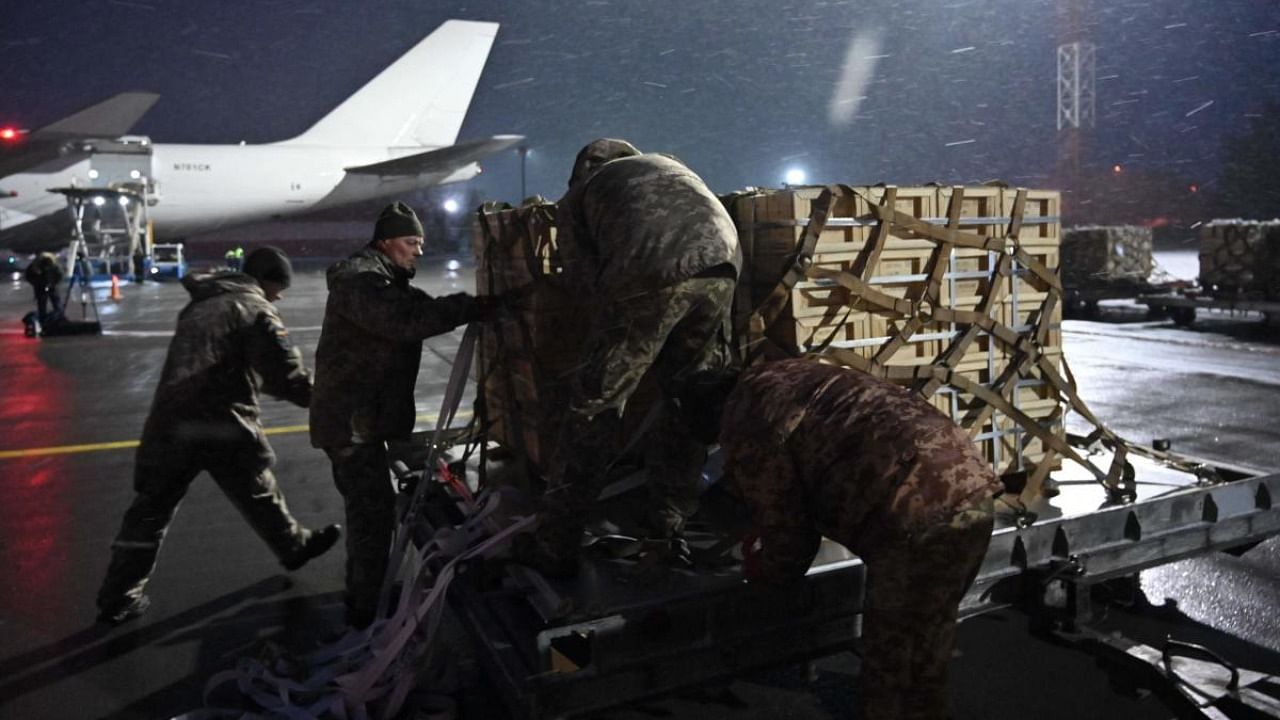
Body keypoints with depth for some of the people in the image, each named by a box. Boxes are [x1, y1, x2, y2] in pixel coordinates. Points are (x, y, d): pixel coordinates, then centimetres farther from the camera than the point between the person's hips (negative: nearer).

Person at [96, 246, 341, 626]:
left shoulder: (200, 304, 20)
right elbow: (287, 376, -12)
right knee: (260, 497, 16)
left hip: (170, 421, 6)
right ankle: (295, 548, 37)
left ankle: (118, 598, 15)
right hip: (223, 425, -6)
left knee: (151, 509, 12)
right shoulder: (256, 310, -5)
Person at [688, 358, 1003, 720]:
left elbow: (788, 539, 2)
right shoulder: (770, 379, 22)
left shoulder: (746, 432, -6)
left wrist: (759, 568, 23)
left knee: (893, 679, 4)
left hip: (924, 514, -10)